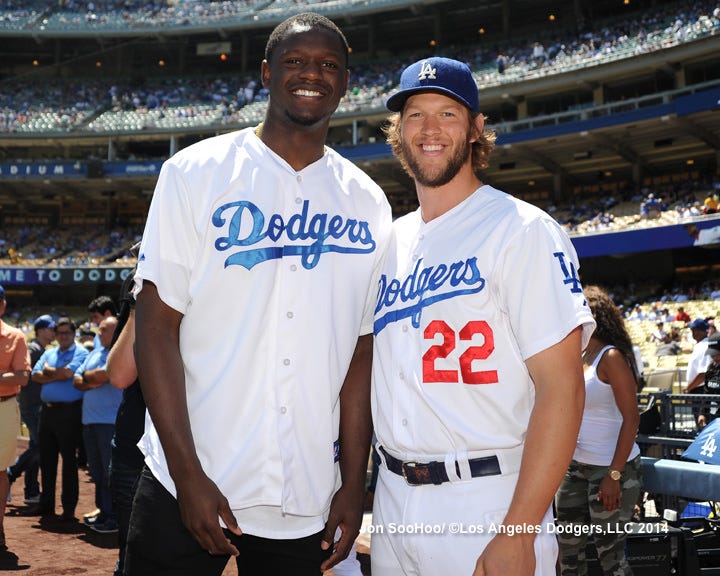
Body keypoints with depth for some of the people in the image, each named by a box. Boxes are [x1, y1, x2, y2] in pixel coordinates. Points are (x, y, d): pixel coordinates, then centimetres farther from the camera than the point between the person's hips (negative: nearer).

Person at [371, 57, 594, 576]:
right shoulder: (392, 241, 12)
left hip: (489, 507, -6)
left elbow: (562, 387, -15)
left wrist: (517, 534, -21)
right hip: (393, 502, 6)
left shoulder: (523, 230, -8)